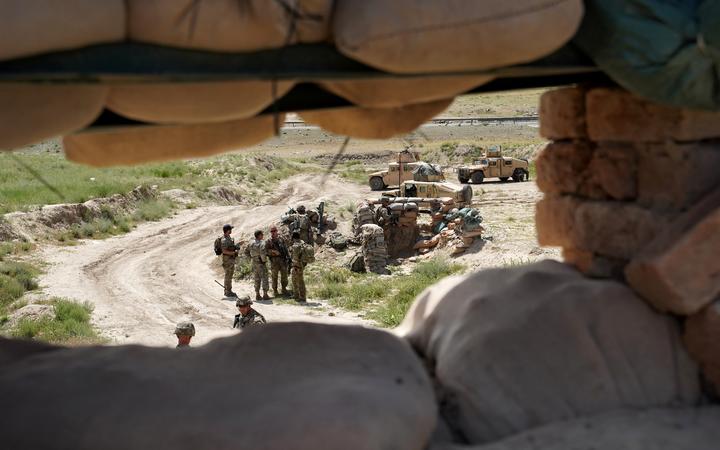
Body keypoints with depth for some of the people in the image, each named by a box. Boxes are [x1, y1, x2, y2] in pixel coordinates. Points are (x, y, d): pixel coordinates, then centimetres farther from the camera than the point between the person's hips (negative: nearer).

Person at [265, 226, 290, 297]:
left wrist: (288, 257, 6)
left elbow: (286, 249, 13)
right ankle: (275, 291, 8)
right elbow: (266, 250, -7)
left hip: (283, 260, 3)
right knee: (274, 276, 0)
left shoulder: (281, 239, 12)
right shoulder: (268, 241, 2)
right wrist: (274, 252, -19)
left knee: (284, 275, 7)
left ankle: (284, 290, 19)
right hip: (274, 261, -3)